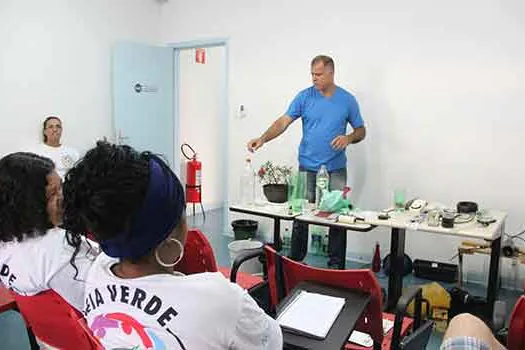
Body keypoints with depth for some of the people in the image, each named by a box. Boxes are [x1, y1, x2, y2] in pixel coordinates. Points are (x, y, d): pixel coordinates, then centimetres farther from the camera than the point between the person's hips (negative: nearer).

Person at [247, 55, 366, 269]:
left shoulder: (347, 100, 3)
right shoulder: (304, 97, 1)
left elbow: (361, 130, 9)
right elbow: (284, 122, -7)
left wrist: (348, 138, -13)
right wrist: (262, 139, -22)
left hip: (336, 169, 0)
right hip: (307, 167, 0)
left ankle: (336, 265, 16)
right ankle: (296, 261, 19)